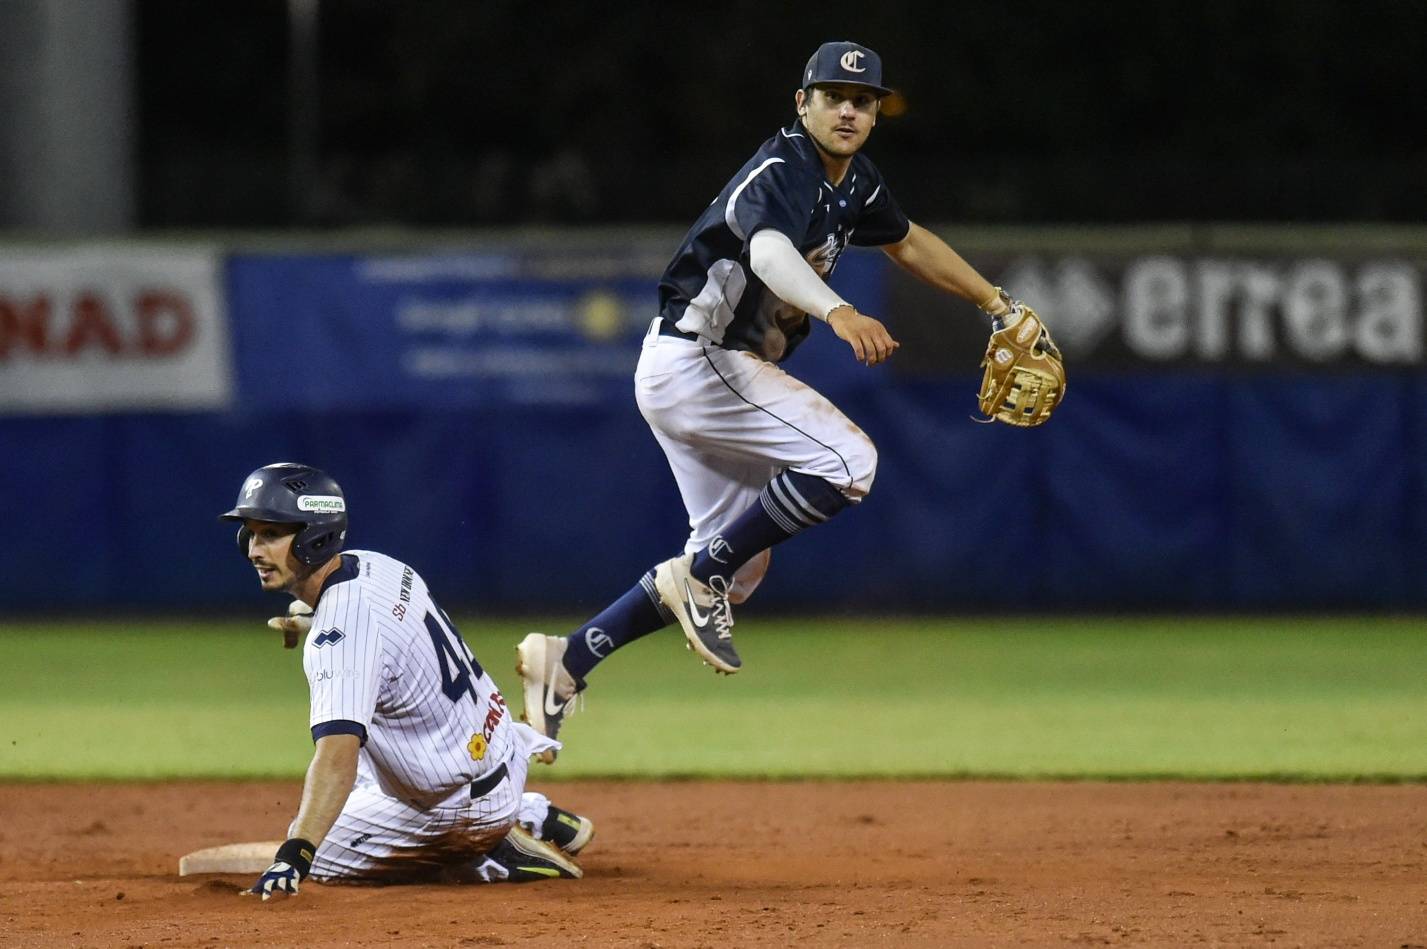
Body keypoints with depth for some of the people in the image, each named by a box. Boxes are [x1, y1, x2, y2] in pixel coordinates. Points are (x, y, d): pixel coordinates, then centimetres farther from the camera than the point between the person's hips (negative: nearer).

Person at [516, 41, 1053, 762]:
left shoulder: (855, 180, 9)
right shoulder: (781, 173, -21)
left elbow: (907, 241, 29)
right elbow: (768, 250, -42)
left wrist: (997, 304, 30)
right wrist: (835, 311, -60)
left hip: (724, 372, 10)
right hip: (693, 359, -10)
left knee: (736, 570, 11)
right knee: (847, 461, -22)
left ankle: (566, 661, 13)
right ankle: (698, 575, -11)